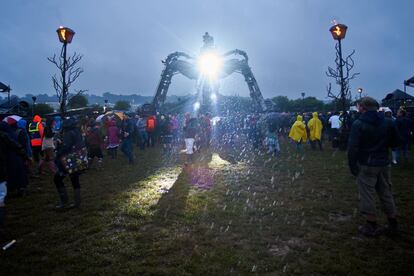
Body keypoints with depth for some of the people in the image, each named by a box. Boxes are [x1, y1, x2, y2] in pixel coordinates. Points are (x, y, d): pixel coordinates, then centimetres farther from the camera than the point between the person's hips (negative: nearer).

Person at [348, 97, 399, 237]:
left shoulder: (358, 124, -14)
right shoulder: (388, 123, 1)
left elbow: (353, 147, -17)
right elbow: (395, 142, 12)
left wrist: (352, 166, -8)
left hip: (366, 165, -5)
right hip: (384, 163, 5)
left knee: (367, 195, 6)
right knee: (386, 193, 17)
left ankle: (372, 226, 15)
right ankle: (393, 225, 28)